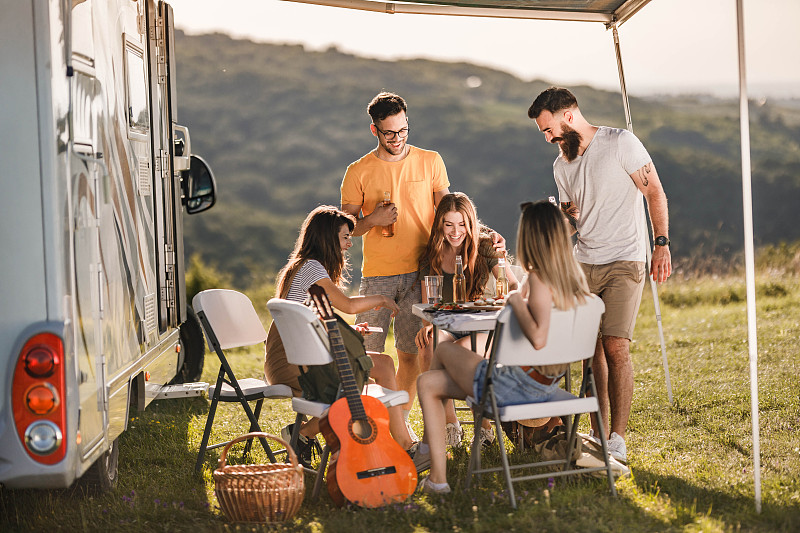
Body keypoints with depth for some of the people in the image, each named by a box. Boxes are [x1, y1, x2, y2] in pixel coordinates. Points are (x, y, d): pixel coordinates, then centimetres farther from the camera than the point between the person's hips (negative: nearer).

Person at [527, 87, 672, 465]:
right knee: (591, 349, 3)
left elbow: (655, 193, -6)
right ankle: (598, 434, 11)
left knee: (615, 347, -14)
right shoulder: (561, 165, 13)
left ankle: (618, 440, -10)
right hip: (583, 264, 6)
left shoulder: (620, 143, -6)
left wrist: (662, 244, -12)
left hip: (624, 262, -6)